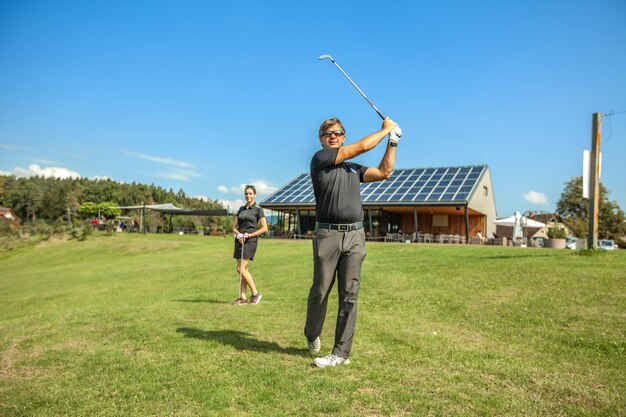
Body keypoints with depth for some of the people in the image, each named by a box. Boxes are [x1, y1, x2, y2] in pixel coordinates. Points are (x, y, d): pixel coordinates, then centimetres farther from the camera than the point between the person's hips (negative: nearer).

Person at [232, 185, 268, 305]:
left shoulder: (258, 209, -1)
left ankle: (255, 293, 0)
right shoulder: (241, 209, 15)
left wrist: (249, 235, -12)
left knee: (241, 269, -12)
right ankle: (243, 297, 10)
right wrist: (239, 234, -6)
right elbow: (234, 226, 14)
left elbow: (264, 228, -6)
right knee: (243, 269, 5)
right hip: (239, 240, 6)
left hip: (250, 241, -6)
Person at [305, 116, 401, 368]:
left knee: (349, 296, 1)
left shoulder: (354, 168, 24)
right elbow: (362, 147, 2)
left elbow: (384, 172, 18)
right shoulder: (320, 158, 4)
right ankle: (312, 335, 27)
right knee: (320, 292, 0)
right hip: (328, 234, -4)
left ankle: (341, 353, 8)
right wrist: (385, 129, 15)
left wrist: (392, 142, 15)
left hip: (355, 236, 5)